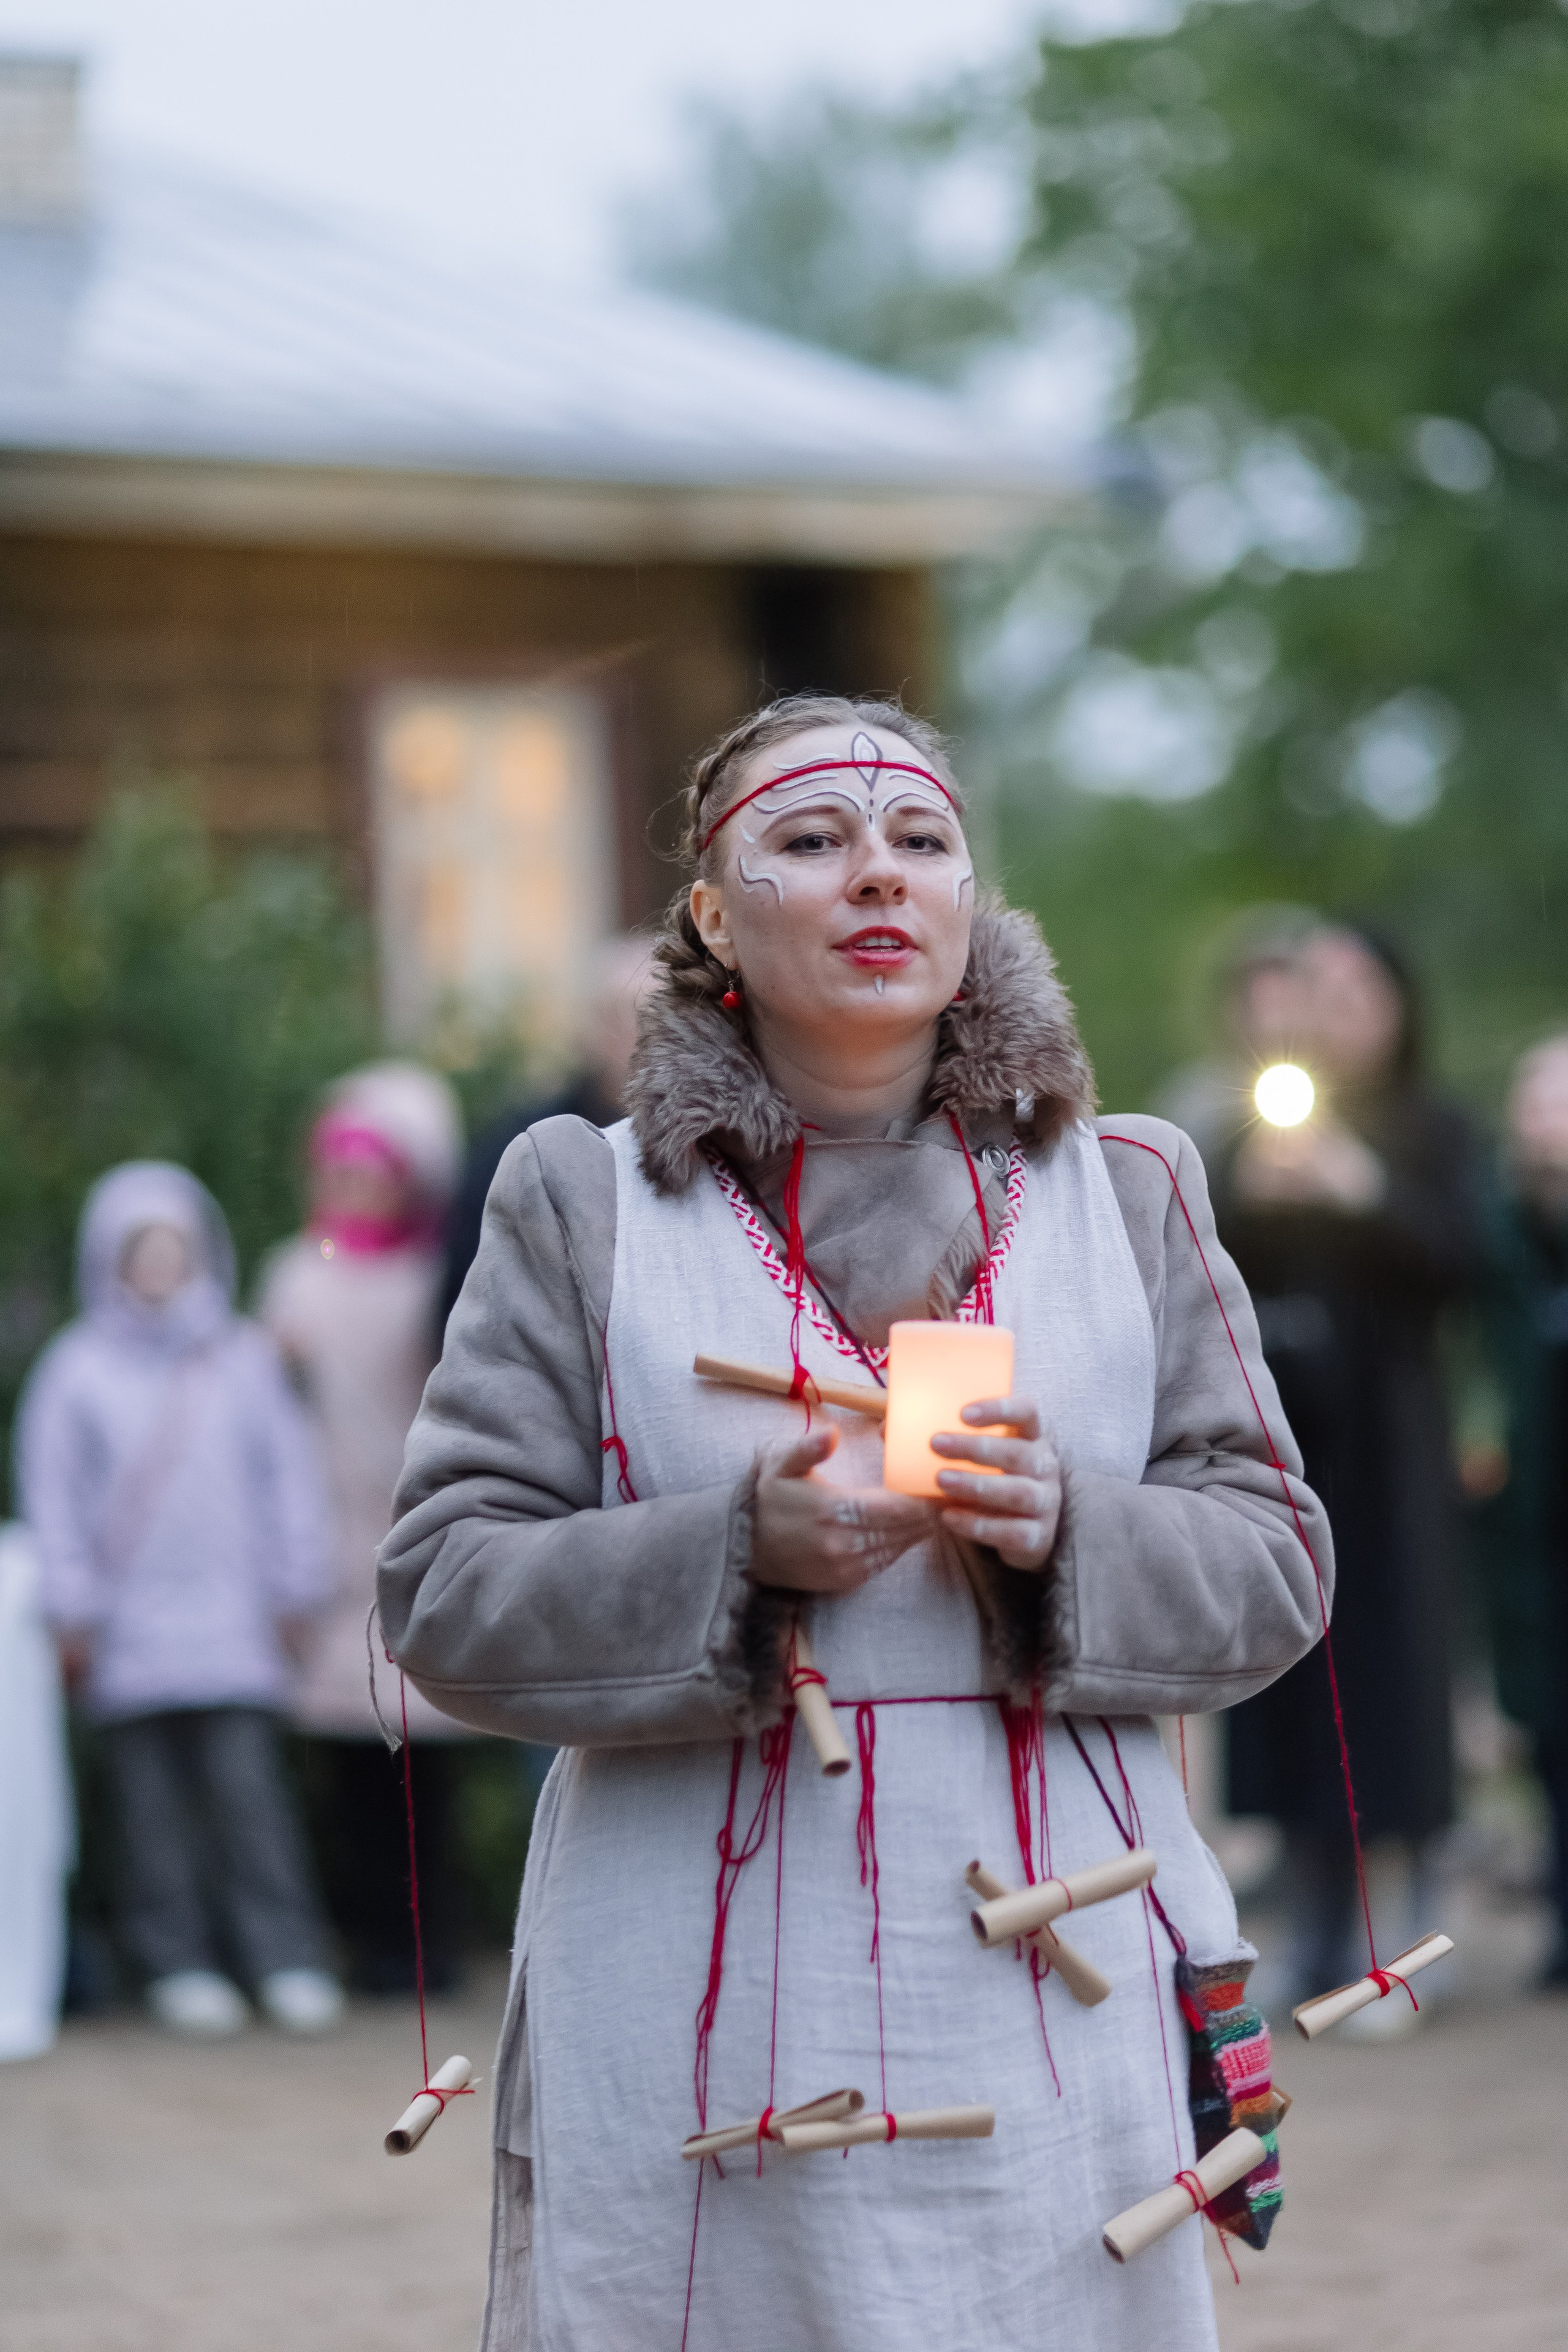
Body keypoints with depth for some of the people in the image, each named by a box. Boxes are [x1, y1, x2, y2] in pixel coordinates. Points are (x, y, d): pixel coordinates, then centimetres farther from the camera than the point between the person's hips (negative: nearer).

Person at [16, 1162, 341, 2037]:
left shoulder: (247, 1357, 7)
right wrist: (71, 1612, 2)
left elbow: (290, 1474, 10)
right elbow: (52, 1494, 6)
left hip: (232, 1618, 0)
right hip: (129, 1628, 0)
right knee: (153, 1795, 1)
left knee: (248, 1783, -7)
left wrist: (295, 1591, 9)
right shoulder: (78, 1367, 4)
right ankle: (179, 1960, 8)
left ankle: (287, 1958, -4)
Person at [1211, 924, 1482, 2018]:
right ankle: (1318, 1939, 7)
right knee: (1293, 1675, 1)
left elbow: (1459, 1257, -9)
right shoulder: (1261, 1130, 12)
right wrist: (1250, 1193, -15)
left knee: (1388, 1663, -7)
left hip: (1384, 1433, -3)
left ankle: (1398, 1951, -6)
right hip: (1280, 1433, 3)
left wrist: (1364, 1190, -22)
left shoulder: (1430, 1134, 4)